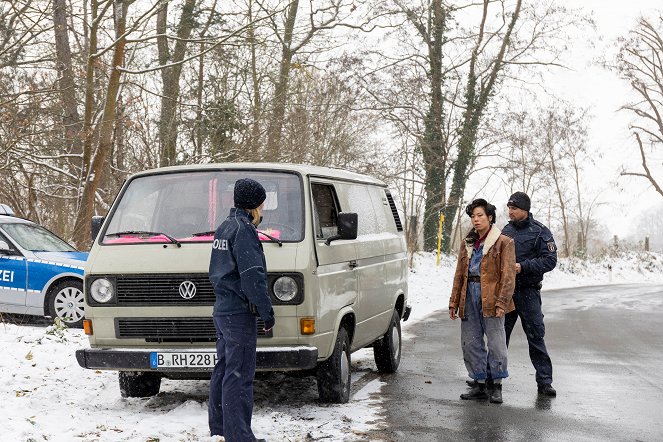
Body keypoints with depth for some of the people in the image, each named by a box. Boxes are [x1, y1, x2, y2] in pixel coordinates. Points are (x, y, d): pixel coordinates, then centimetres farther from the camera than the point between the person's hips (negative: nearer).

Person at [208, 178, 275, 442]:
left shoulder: (224, 227, 16)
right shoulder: (243, 230, -15)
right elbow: (252, 276, -20)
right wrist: (267, 311, -15)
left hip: (222, 311, 10)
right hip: (239, 313, -10)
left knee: (223, 370, 15)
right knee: (239, 375, -8)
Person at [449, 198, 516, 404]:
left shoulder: (503, 242, -1)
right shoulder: (468, 243, 17)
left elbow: (508, 275, -8)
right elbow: (459, 275, 18)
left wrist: (502, 302, -16)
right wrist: (454, 301, 12)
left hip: (491, 298, -6)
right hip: (469, 297, 6)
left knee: (496, 343, -3)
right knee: (470, 343, 7)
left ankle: (496, 386, 9)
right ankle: (480, 385, 18)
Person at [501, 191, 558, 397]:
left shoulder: (539, 231, -5)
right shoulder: (506, 230, 12)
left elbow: (550, 260, -11)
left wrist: (523, 267, -19)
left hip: (528, 292, -5)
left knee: (536, 336, -2)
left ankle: (544, 381, 2)